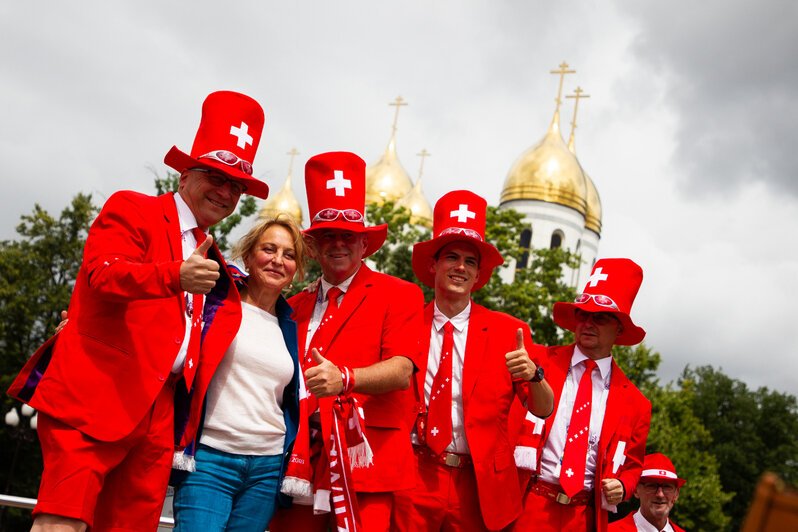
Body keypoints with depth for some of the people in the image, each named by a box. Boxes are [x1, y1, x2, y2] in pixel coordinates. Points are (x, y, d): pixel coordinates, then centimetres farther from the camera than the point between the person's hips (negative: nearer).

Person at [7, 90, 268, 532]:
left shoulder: (211, 262, 24)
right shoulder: (130, 210, 5)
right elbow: (103, 273, -14)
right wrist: (176, 277, -30)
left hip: (159, 416, 6)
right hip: (94, 400, -6)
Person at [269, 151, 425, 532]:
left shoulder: (400, 295, 6)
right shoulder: (296, 307, 17)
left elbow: (401, 370, -8)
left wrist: (344, 378, -24)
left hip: (364, 459, -3)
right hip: (300, 463, 3)